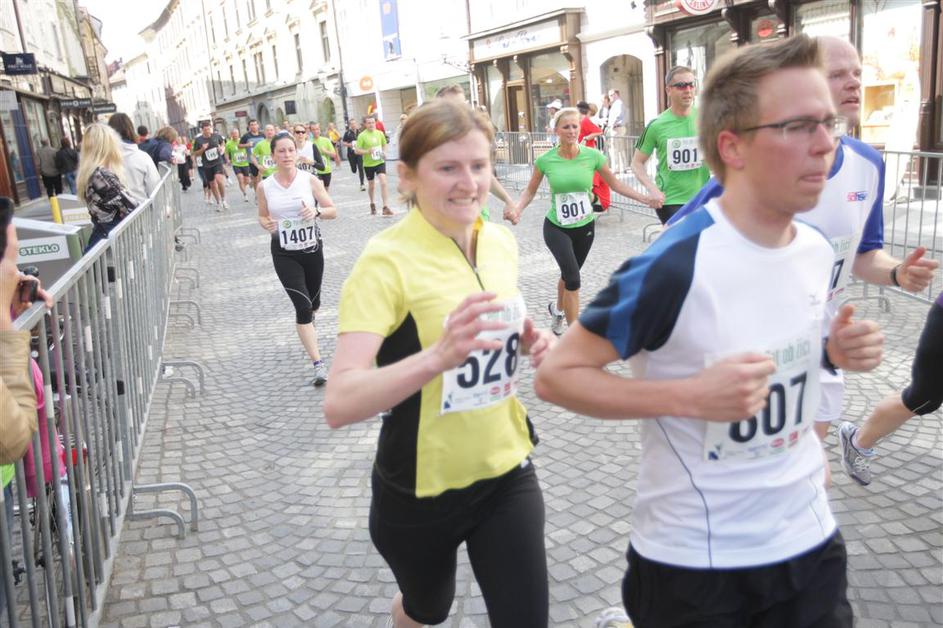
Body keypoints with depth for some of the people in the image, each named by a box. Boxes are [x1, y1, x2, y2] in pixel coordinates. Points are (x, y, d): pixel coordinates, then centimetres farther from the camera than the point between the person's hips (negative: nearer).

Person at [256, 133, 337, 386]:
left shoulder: (310, 180, -6)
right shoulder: (264, 187, -4)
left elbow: (333, 211, -2)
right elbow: (262, 216, 10)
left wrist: (317, 211, -23)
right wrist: (267, 224, -13)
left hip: (312, 249, 2)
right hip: (284, 253, -1)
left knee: (313, 303, 17)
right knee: (303, 306, -12)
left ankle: (306, 327, 56)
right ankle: (318, 364, -8)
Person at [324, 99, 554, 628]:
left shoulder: (501, 242, -3)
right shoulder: (387, 261, -21)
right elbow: (339, 405, -29)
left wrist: (530, 342, -6)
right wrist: (438, 355, -44)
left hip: (507, 469, 4)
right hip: (421, 489, -3)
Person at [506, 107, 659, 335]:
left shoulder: (592, 156, -9)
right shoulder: (545, 160, -12)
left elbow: (615, 183, 1)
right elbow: (530, 191, 1)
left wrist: (643, 198, -7)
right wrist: (517, 209, -17)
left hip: (585, 227, 3)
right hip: (556, 228, -3)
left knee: (569, 274, 20)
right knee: (573, 278, -17)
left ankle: (557, 308, 53)